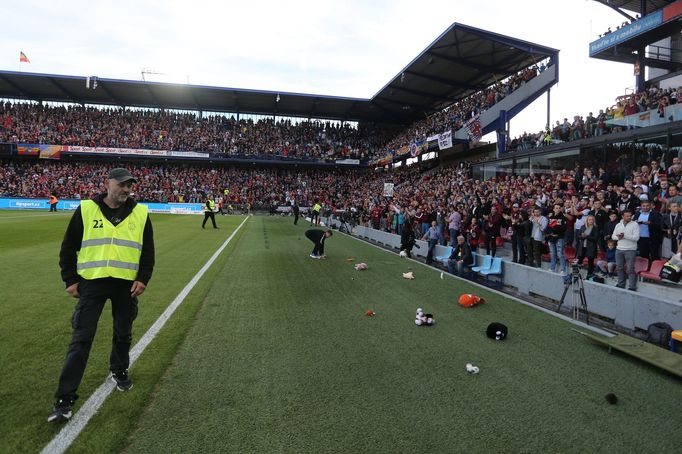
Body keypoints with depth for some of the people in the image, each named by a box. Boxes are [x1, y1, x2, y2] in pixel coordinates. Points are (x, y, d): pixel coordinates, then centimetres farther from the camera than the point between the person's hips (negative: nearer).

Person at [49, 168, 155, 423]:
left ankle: (119, 371, 41)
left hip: (126, 285, 2)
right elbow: (68, 247, 6)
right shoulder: (86, 210, 0)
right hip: (92, 283, -1)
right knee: (81, 339, -2)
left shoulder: (140, 213, 3)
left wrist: (143, 279, -3)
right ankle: (64, 399, 6)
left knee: (123, 335, 16)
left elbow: (148, 251, 7)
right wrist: (70, 280, 0)